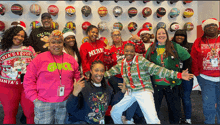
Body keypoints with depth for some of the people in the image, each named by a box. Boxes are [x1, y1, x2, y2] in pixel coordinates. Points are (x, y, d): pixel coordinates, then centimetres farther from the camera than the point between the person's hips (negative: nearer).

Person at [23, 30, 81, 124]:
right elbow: (29, 79, -1)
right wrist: (34, 97, -6)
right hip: (44, 104, -3)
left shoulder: (71, 60, 7)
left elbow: (77, 78, 16)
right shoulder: (40, 58, -3)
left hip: (65, 103, 3)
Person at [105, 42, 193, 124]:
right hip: (130, 92, 5)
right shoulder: (121, 64, 5)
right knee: (115, 112, 13)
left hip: (144, 91, -5)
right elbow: (110, 72, 15)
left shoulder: (141, 60, -11)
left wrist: (178, 75, -25)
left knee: (152, 120, -20)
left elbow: (157, 69, -17)